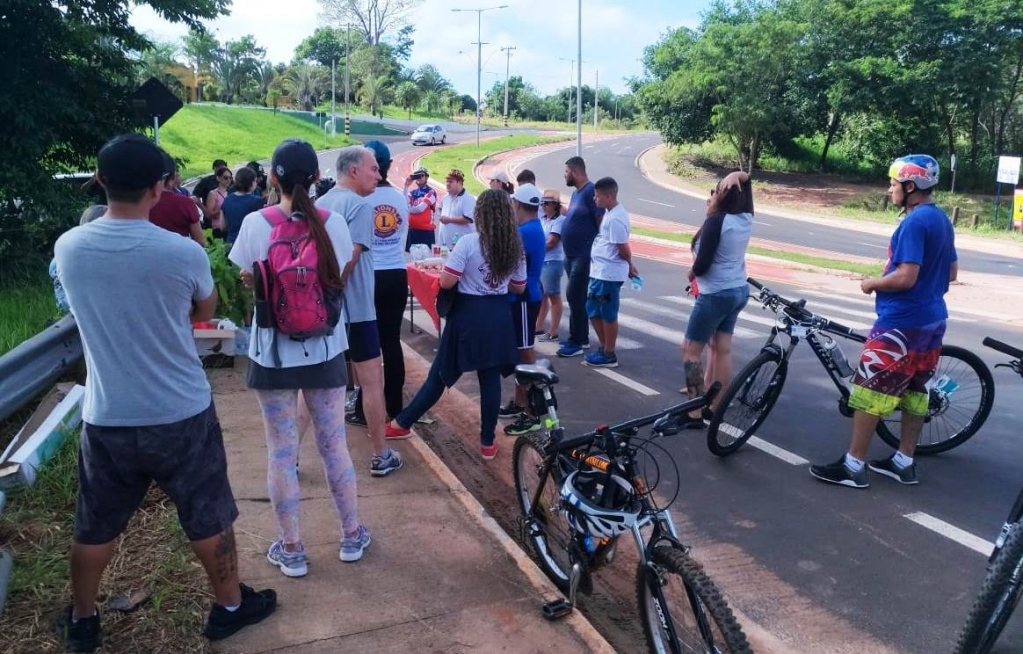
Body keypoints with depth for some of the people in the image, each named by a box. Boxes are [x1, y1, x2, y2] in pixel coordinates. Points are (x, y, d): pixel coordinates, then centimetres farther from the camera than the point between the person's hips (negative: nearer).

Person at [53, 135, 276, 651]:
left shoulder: (68, 248, -7)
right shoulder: (183, 252, -18)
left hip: (106, 418, 3)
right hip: (182, 415, -3)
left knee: (95, 526, 21)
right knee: (208, 518, 16)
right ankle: (230, 606, 34)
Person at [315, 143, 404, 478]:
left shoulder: (320, 204, 11)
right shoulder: (360, 205, -13)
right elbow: (350, 260, -22)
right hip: (354, 308, -7)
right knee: (372, 380, 3)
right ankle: (381, 456, 10)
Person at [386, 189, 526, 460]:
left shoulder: (468, 242, -14)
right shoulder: (515, 246, 1)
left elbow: (446, 282, -15)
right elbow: (519, 288, 10)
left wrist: (466, 275, 4)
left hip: (468, 314, -3)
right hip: (499, 316, 4)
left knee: (441, 374, 8)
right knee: (490, 378, 9)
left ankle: (402, 423, 24)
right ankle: (487, 442, 15)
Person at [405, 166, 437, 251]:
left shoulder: (431, 192, -6)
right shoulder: (412, 192, 13)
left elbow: (421, 208, -12)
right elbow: (405, 204, -3)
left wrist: (409, 209, 4)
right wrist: (406, 187, -6)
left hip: (426, 230, -6)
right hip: (411, 229, 6)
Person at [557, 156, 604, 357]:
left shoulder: (590, 191, -16)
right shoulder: (576, 193, 14)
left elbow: (602, 223, -19)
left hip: (583, 256, -10)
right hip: (572, 255, 10)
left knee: (574, 296, -9)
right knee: (578, 297, 14)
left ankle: (576, 342, -2)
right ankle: (582, 338, 23)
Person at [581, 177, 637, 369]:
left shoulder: (615, 218, -20)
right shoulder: (610, 213, 12)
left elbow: (624, 250, -18)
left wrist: (629, 265, -1)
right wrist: (629, 266, 17)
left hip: (608, 275, -10)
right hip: (599, 273, 10)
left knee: (608, 315, 1)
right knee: (593, 311, 17)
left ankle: (609, 355, 13)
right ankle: (604, 348, 28)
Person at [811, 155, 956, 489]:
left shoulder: (914, 223, -18)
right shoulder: (942, 220, 12)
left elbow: (905, 277, -24)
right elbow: (952, 272, 19)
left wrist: (872, 283, -9)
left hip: (901, 323, -10)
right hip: (932, 320, 10)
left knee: (869, 390, -4)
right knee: (914, 391, 15)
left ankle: (853, 466, 0)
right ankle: (904, 462, 23)